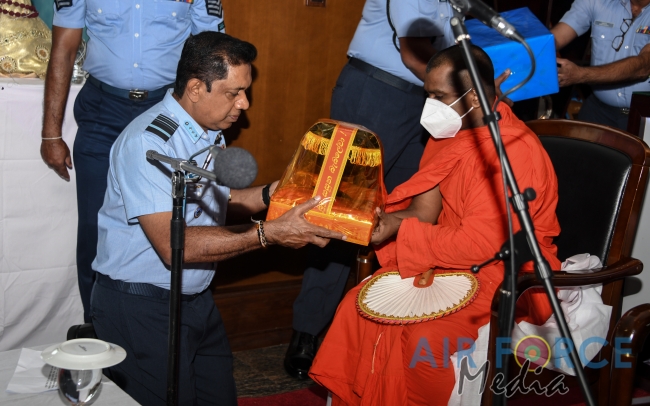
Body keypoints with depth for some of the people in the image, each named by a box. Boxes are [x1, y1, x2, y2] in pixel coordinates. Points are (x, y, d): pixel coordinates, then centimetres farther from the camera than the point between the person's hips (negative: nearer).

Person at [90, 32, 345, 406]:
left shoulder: (211, 131, 7)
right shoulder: (147, 142, -23)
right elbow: (173, 245, -30)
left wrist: (272, 193, -1)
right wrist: (269, 234, -30)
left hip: (197, 299, 9)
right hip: (141, 305, -8)